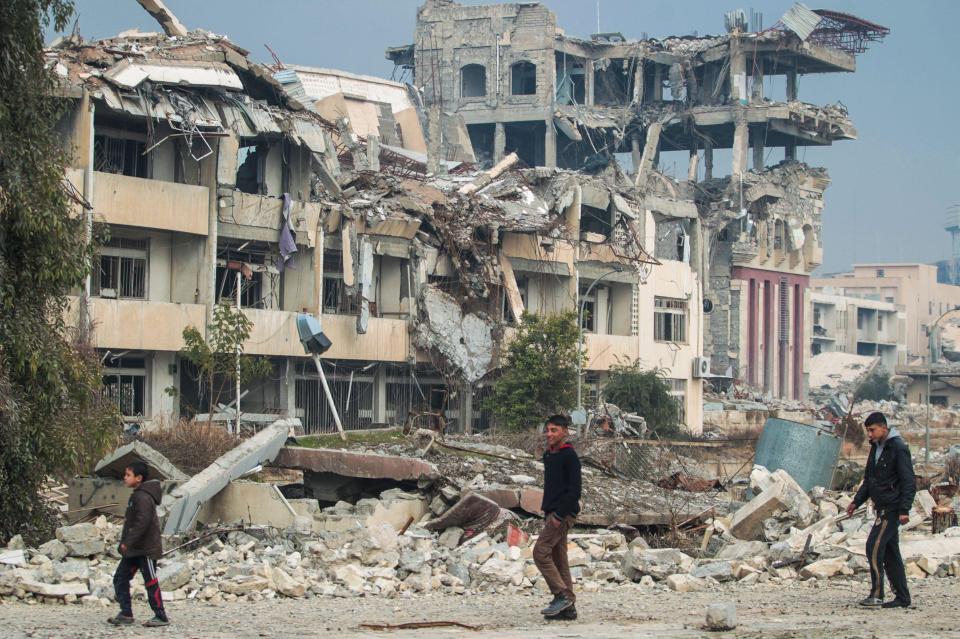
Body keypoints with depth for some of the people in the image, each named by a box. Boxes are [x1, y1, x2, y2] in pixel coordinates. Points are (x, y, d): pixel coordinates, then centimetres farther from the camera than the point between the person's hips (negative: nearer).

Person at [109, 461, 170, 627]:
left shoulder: (142, 497, -19)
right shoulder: (137, 495, 14)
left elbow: (142, 522, -29)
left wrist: (128, 542, -26)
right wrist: (126, 543, 19)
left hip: (146, 549, -10)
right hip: (134, 550, 11)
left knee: (151, 582, -3)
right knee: (120, 579, 8)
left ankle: (161, 616, 4)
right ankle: (126, 614, 10)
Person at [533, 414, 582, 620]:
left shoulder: (570, 456, -11)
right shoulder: (548, 456, 16)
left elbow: (574, 490, -16)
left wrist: (559, 514, -20)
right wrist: (547, 512, 15)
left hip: (563, 514, -9)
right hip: (552, 513, 9)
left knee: (541, 552, -15)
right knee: (558, 558, 8)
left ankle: (561, 595, -13)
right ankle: (568, 607, 9)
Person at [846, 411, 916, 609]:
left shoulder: (898, 448, -12)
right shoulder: (876, 448, 15)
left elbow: (909, 481, -16)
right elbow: (869, 480, 23)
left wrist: (904, 509, -21)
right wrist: (857, 501, 14)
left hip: (892, 508, -9)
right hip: (883, 508, 9)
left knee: (875, 546, -14)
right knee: (890, 552, 9)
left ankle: (877, 594, -14)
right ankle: (902, 597, 13)